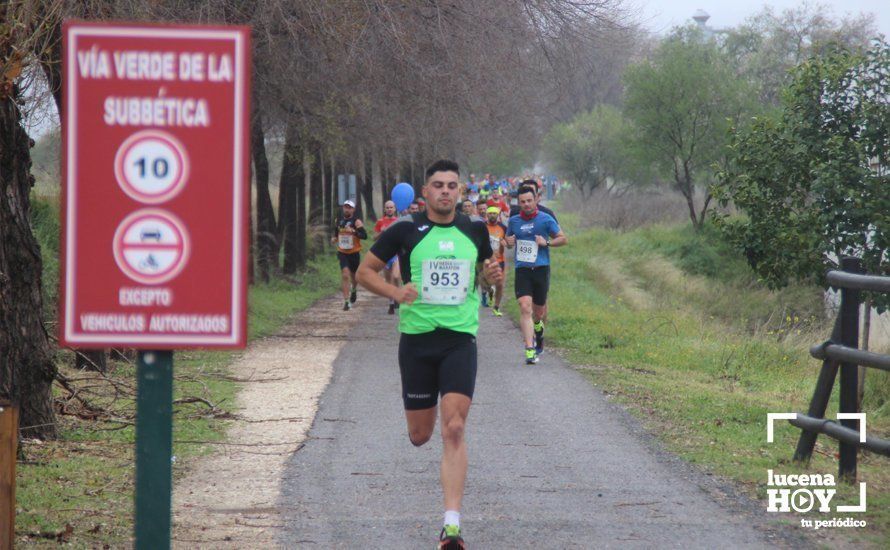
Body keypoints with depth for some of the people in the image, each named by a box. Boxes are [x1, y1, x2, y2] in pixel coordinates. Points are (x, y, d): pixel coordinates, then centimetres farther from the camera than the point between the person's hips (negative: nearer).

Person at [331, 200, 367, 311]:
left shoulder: (356, 222, -11)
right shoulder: (338, 220, 4)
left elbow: (364, 235, -21)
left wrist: (354, 231, -37)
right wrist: (334, 238, 2)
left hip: (354, 253, -2)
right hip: (342, 253, 2)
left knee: (354, 275, 16)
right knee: (345, 275, -14)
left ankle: (353, 290, 50)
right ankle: (346, 301, -15)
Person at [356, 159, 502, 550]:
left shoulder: (474, 230, 7)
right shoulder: (406, 230, -2)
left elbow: (484, 272, 23)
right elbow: (365, 271, 3)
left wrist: (492, 276, -1)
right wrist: (395, 293, -15)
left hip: (460, 339, 0)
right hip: (417, 338, 0)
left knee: (454, 429, -14)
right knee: (420, 436, 4)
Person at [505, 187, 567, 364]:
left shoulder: (545, 219, -1)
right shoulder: (514, 221, 7)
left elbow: (563, 239, 4)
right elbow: (508, 240, 24)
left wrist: (547, 242, -13)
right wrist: (508, 242, 0)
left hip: (541, 268, -1)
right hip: (522, 270, 1)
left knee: (538, 312, 9)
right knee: (525, 308, -17)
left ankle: (539, 334, 43)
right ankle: (529, 350, -21)